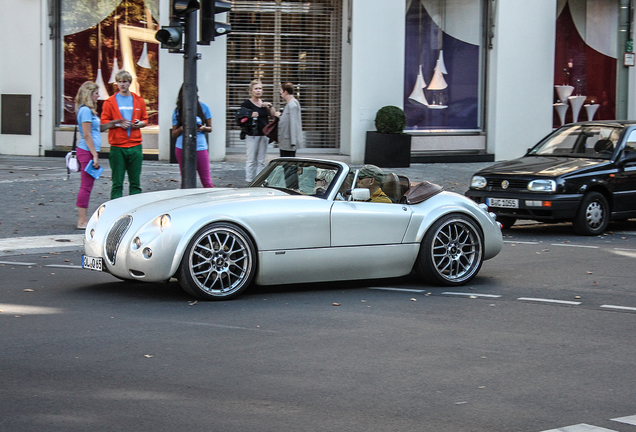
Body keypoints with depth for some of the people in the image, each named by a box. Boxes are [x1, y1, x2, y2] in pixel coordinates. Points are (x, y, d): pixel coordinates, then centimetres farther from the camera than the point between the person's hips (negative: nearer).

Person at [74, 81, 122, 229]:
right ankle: (82, 221, -5)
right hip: (87, 151, -10)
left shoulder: (88, 110, 17)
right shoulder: (85, 110, -13)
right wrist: (94, 155, -18)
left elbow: (99, 127, 25)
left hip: (90, 152, 10)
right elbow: (87, 135, -17)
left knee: (86, 186, 11)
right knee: (86, 186, -7)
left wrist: (116, 122, 17)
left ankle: (82, 220, 14)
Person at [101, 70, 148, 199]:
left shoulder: (139, 101, 11)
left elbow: (145, 119, 18)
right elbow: (104, 122, 2)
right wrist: (119, 124, -13)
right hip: (117, 146, -2)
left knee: (135, 181, 4)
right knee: (117, 182, -1)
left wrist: (140, 123, -5)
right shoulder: (110, 102, 4)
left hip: (135, 145, 2)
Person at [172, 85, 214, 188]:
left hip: (200, 147, -1)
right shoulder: (178, 111, 7)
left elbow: (210, 128, 11)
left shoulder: (203, 107, 5)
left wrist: (203, 128, -11)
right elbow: (174, 134, 10)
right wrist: (181, 129, -12)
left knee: (207, 181, -6)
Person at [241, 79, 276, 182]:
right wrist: (250, 116, -23)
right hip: (252, 135, -6)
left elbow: (273, 115, 14)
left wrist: (270, 106, -2)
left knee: (261, 161, 7)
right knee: (251, 160, -6)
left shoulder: (264, 103, 14)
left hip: (264, 134, 6)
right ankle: (249, 181, -2)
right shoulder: (247, 103, -3)